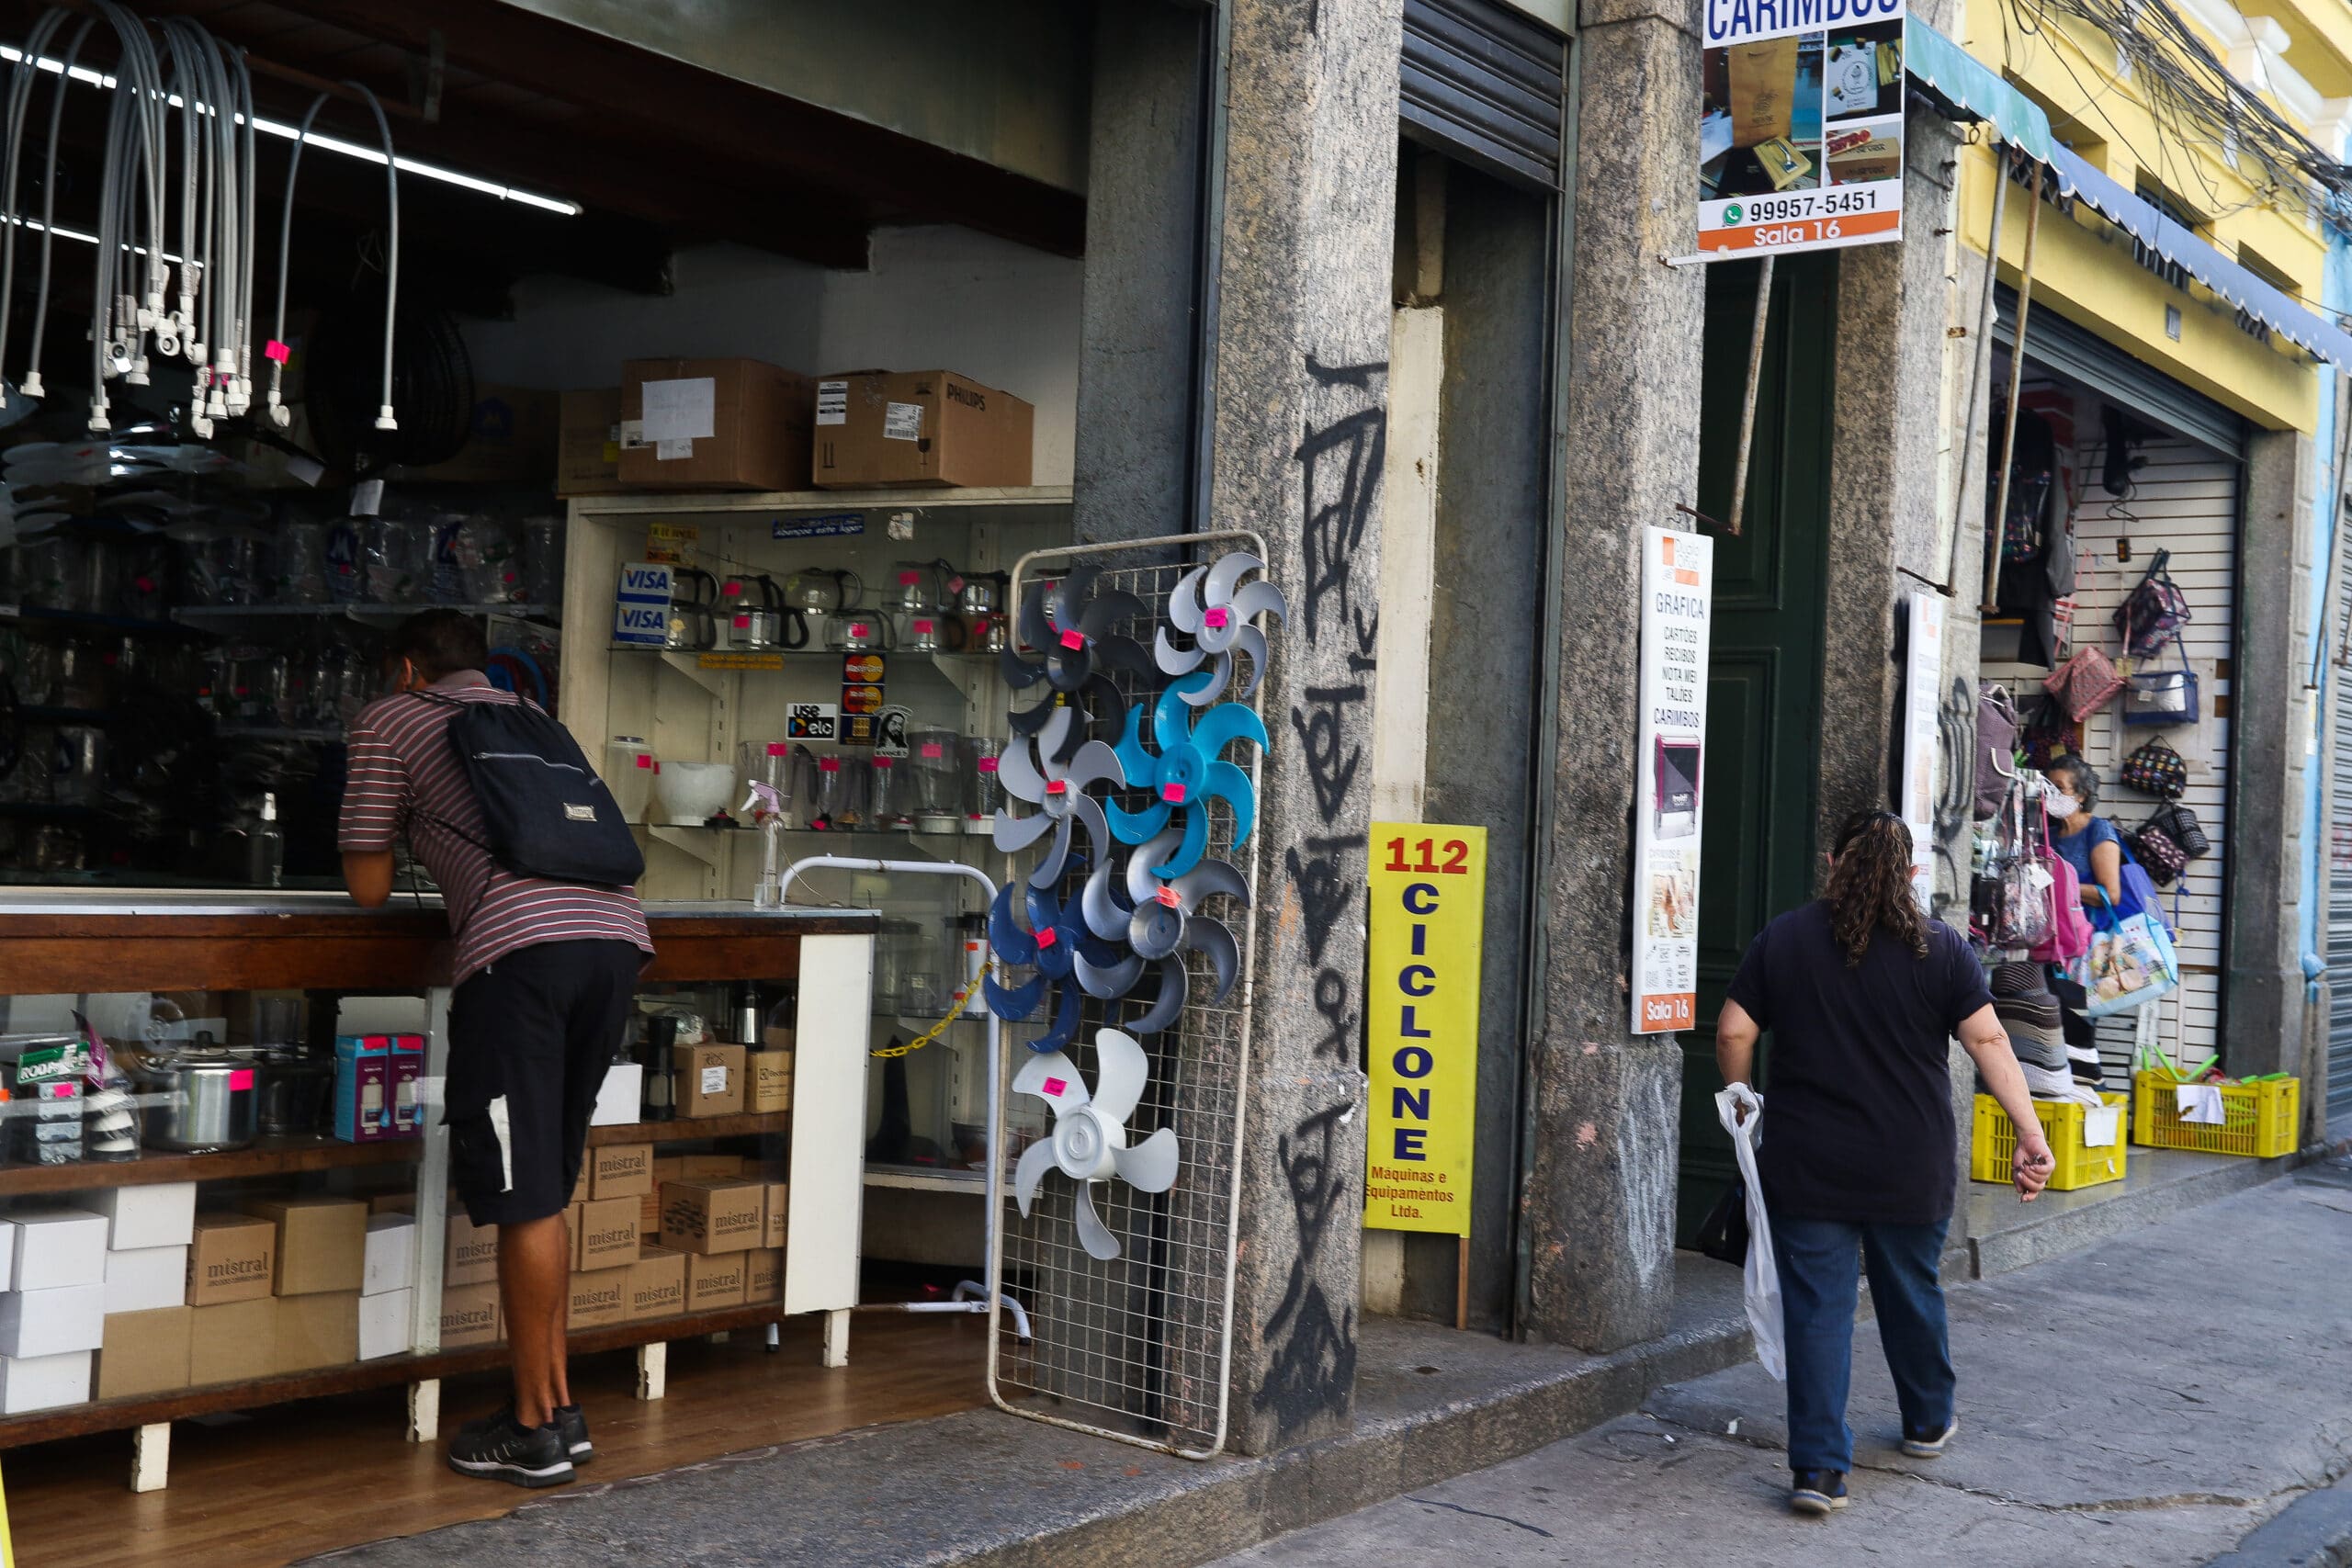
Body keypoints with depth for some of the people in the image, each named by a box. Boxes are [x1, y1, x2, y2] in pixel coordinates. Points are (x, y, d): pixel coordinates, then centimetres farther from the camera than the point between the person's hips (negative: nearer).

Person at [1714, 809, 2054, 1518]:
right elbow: (1988, 1041, -8)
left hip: (1807, 1167, -1)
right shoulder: (1941, 947, -2)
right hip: (1911, 1168, 1)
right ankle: (1928, 1421, 40)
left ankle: (1819, 1468, -5)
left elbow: (1733, 1033, -1)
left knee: (1817, 1309, 0)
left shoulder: (1782, 940, -1)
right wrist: (2031, 1135, -8)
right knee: (1912, 1293, 20)